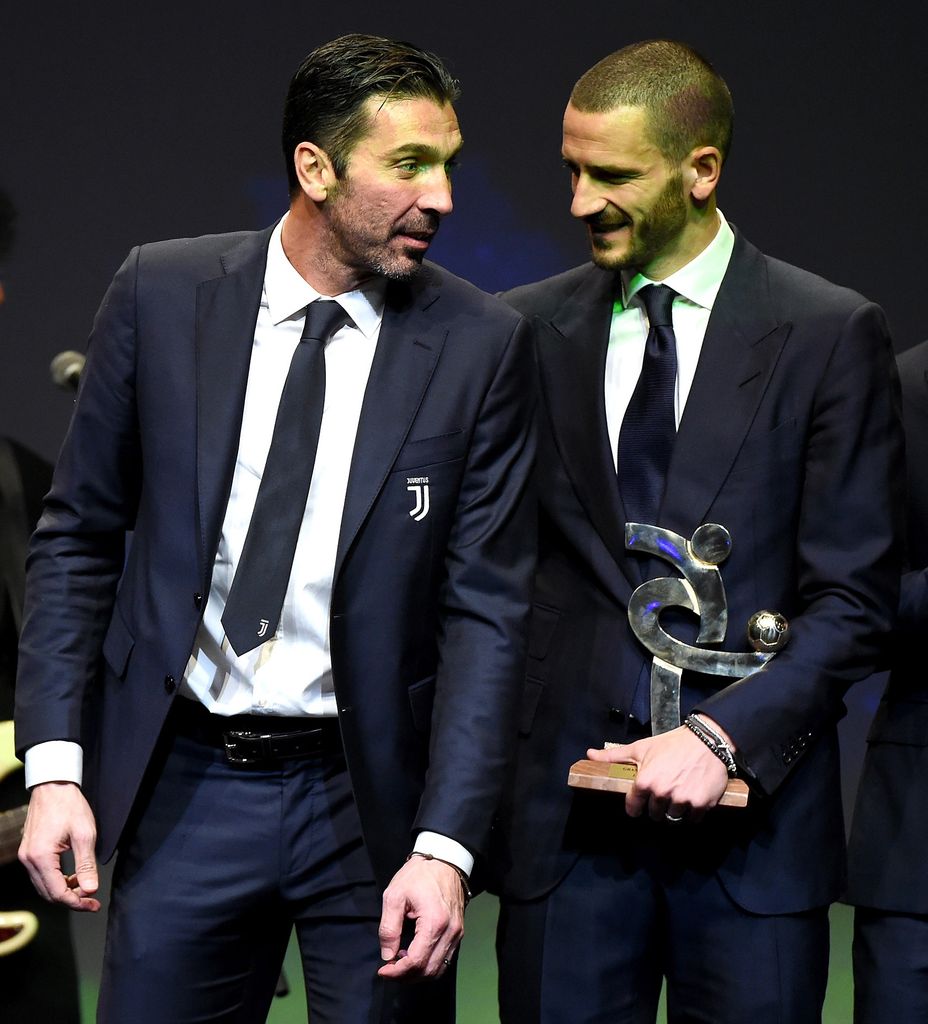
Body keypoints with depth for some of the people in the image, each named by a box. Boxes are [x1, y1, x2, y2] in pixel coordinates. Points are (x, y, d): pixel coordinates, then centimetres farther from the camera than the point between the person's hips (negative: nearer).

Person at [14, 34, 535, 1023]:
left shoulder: (480, 343, -6)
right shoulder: (161, 293, -3)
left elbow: (486, 607, -7)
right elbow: (79, 536, 3)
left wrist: (444, 848, -15)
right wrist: (54, 764, -5)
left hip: (372, 796, -1)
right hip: (185, 789, 1)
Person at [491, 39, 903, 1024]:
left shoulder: (830, 334, 0)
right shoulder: (527, 330, 7)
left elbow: (853, 599, -3)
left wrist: (722, 734, -14)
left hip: (754, 802, -1)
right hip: (565, 804, 2)